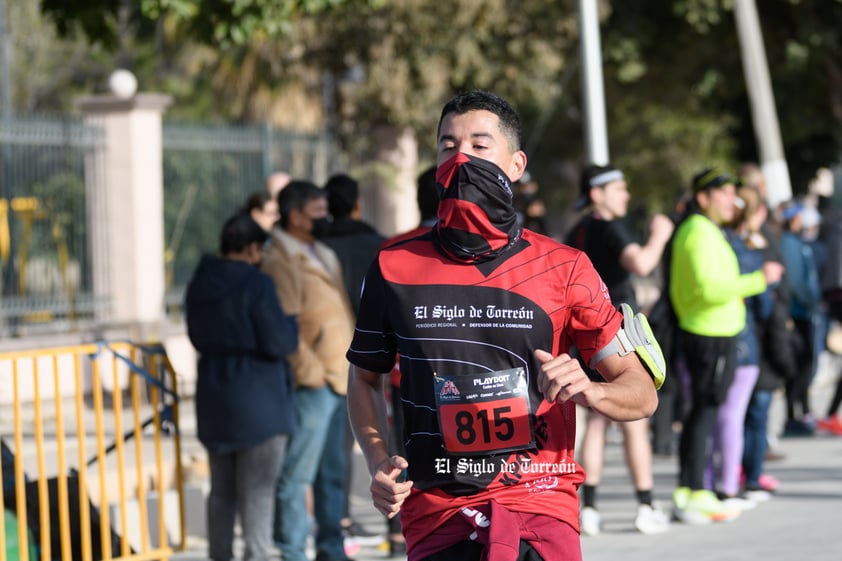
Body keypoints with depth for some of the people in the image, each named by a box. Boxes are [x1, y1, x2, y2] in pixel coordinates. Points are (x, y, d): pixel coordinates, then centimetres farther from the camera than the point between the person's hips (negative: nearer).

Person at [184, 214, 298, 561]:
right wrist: (292, 324, 2)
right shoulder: (256, 285, -16)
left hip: (214, 400, 7)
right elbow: (279, 343, -17)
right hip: (258, 400, -7)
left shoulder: (198, 285, 7)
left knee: (222, 490, 15)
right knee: (257, 490, -3)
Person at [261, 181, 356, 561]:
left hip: (340, 382, 9)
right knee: (297, 473, -6)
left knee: (333, 472, 14)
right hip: (311, 386, -9)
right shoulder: (281, 261, -12)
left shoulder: (324, 256, 19)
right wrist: (311, 372, -18)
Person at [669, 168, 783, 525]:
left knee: (698, 413, 13)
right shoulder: (702, 234, -16)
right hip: (713, 338, -10)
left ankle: (686, 492, 17)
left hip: (695, 332, 10)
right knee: (705, 412, -7)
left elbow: (678, 291, 23)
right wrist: (759, 280, -22)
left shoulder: (689, 230, 16)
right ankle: (695, 497, -6)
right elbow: (710, 289, -25)